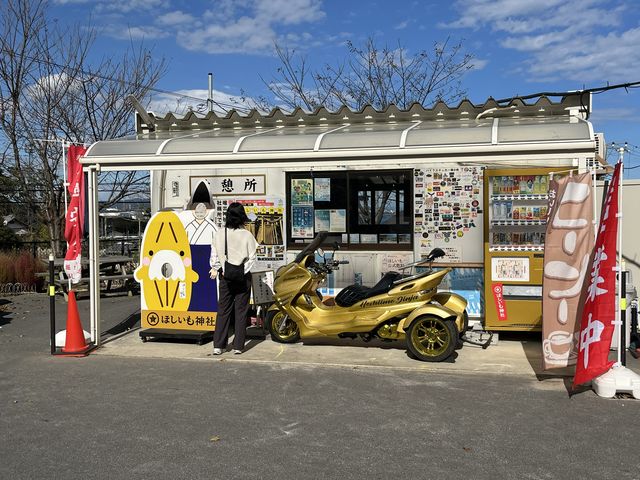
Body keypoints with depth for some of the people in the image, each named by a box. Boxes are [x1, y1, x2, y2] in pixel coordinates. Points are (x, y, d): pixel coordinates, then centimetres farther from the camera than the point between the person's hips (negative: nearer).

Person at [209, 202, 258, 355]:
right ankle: (238, 345, 9)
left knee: (223, 310, 9)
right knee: (241, 311, 7)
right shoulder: (247, 235, -9)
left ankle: (218, 345, 6)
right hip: (243, 276, -2)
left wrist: (215, 268, 9)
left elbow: (214, 254, -1)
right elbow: (252, 258, -7)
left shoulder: (220, 234, -4)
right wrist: (242, 271, -1)